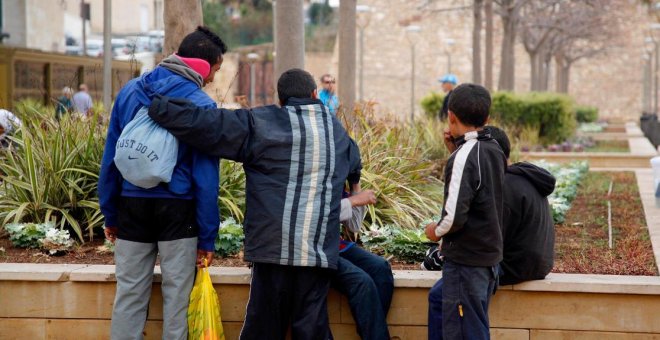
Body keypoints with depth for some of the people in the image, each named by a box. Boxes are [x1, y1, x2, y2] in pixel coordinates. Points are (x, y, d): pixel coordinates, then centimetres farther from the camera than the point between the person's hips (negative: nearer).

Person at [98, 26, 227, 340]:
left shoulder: (130, 90, 4)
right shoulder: (200, 105, -9)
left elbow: (110, 157, 7)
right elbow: (205, 177, -10)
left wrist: (110, 214, 15)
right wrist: (207, 237, -4)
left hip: (132, 206, 4)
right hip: (177, 210, -4)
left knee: (129, 293, 10)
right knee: (177, 295, 5)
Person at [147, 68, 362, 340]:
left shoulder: (260, 124, 0)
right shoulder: (336, 129, 15)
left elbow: (196, 121, -6)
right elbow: (354, 163, 37)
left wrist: (156, 106, 7)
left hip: (273, 248, -2)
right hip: (319, 253, 2)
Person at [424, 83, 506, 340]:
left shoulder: (464, 157, -20)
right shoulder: (494, 150, 4)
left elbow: (455, 216, -24)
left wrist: (436, 231, -3)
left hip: (466, 260, -9)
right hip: (490, 254, 9)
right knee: (438, 298, 26)